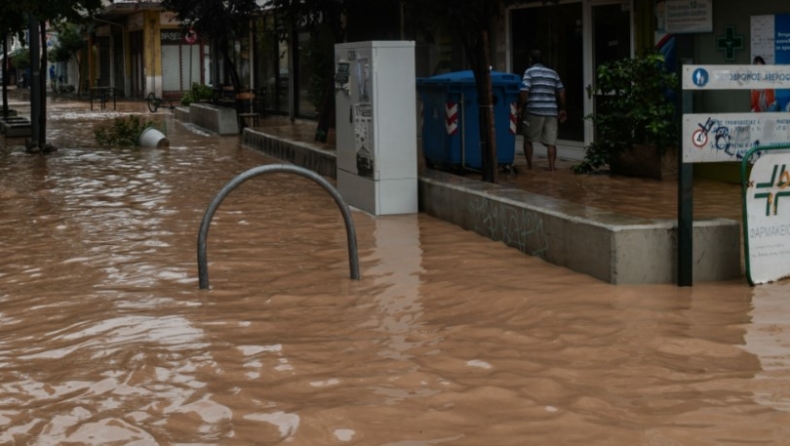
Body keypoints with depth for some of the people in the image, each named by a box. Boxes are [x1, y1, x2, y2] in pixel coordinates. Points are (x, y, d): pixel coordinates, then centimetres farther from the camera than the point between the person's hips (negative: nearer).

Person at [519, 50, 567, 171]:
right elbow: (561, 91, 12)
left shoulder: (529, 72, 1)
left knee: (528, 139, 11)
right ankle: (552, 167, -9)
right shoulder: (552, 73, 16)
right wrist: (562, 109, 18)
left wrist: (520, 108, -3)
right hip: (551, 111, 4)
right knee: (551, 142, 1)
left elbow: (524, 92, -11)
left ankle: (529, 166, 8)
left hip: (534, 111, -3)